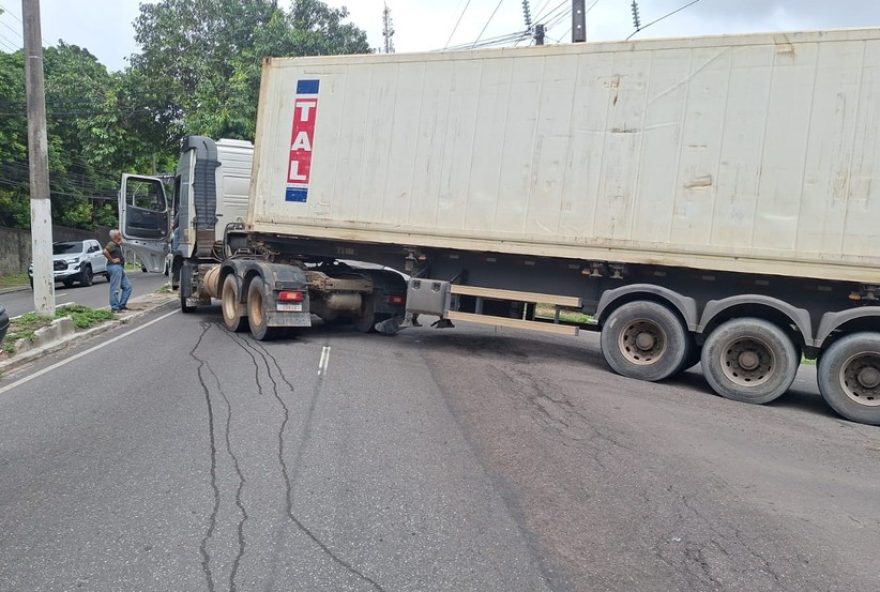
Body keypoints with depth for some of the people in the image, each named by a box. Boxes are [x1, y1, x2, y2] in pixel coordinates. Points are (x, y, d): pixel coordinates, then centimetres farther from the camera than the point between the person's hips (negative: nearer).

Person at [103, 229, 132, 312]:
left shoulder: (118, 245, 18)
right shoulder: (112, 244, -10)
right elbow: (105, 251, -28)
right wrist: (112, 260, -20)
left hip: (120, 268, 10)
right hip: (115, 267, -10)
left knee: (127, 286, 12)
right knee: (115, 288, -8)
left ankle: (122, 305, 17)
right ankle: (115, 307, -4)